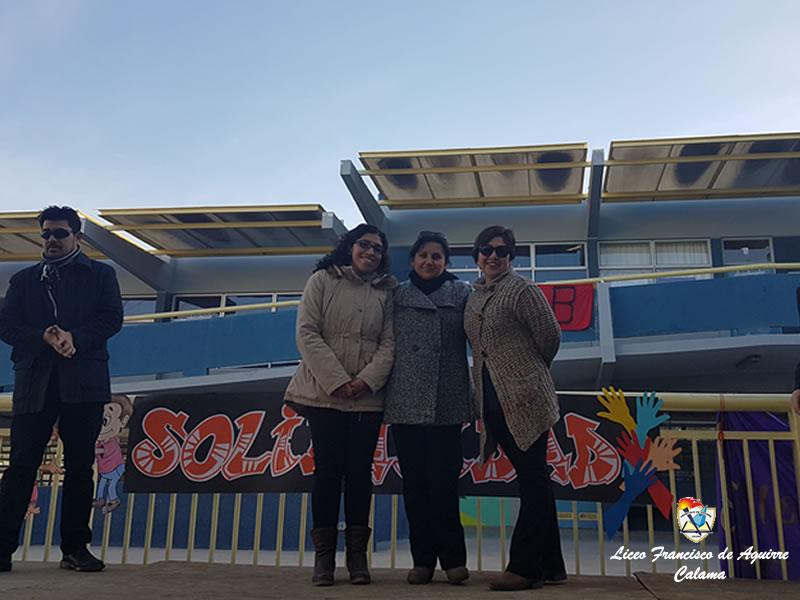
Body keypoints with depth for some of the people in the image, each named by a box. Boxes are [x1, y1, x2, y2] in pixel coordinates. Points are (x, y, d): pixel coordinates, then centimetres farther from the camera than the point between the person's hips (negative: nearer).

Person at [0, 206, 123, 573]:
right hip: (34, 382, 1)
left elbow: (112, 318, 0)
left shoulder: (100, 274, 12)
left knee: (79, 466, 2)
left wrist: (74, 338, -16)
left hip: (83, 381, -1)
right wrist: (43, 338, -13)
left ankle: (75, 549, 9)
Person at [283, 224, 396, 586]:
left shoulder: (386, 293, 9)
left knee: (360, 471, 5)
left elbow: (389, 343, 3)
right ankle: (324, 555, 12)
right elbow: (307, 333, -5)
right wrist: (336, 381, -14)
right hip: (324, 394, -2)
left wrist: (367, 380, -14)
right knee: (327, 470, 2)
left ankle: (357, 554, 14)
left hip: (368, 398, 2)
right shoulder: (322, 281, 4)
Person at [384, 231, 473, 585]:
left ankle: (453, 557, 12)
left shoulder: (461, 293, 8)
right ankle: (423, 559, 16)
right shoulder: (397, 295, 10)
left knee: (443, 482, -3)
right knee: (415, 483, 5)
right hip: (406, 402, 2)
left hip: (447, 403, -2)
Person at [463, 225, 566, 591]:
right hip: (493, 402, 8)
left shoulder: (522, 290, -6)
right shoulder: (474, 297, 15)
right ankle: (550, 566, 20)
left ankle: (524, 567, 2)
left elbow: (550, 335, -4)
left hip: (524, 399, -7)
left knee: (533, 482, -2)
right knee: (534, 482, 12)